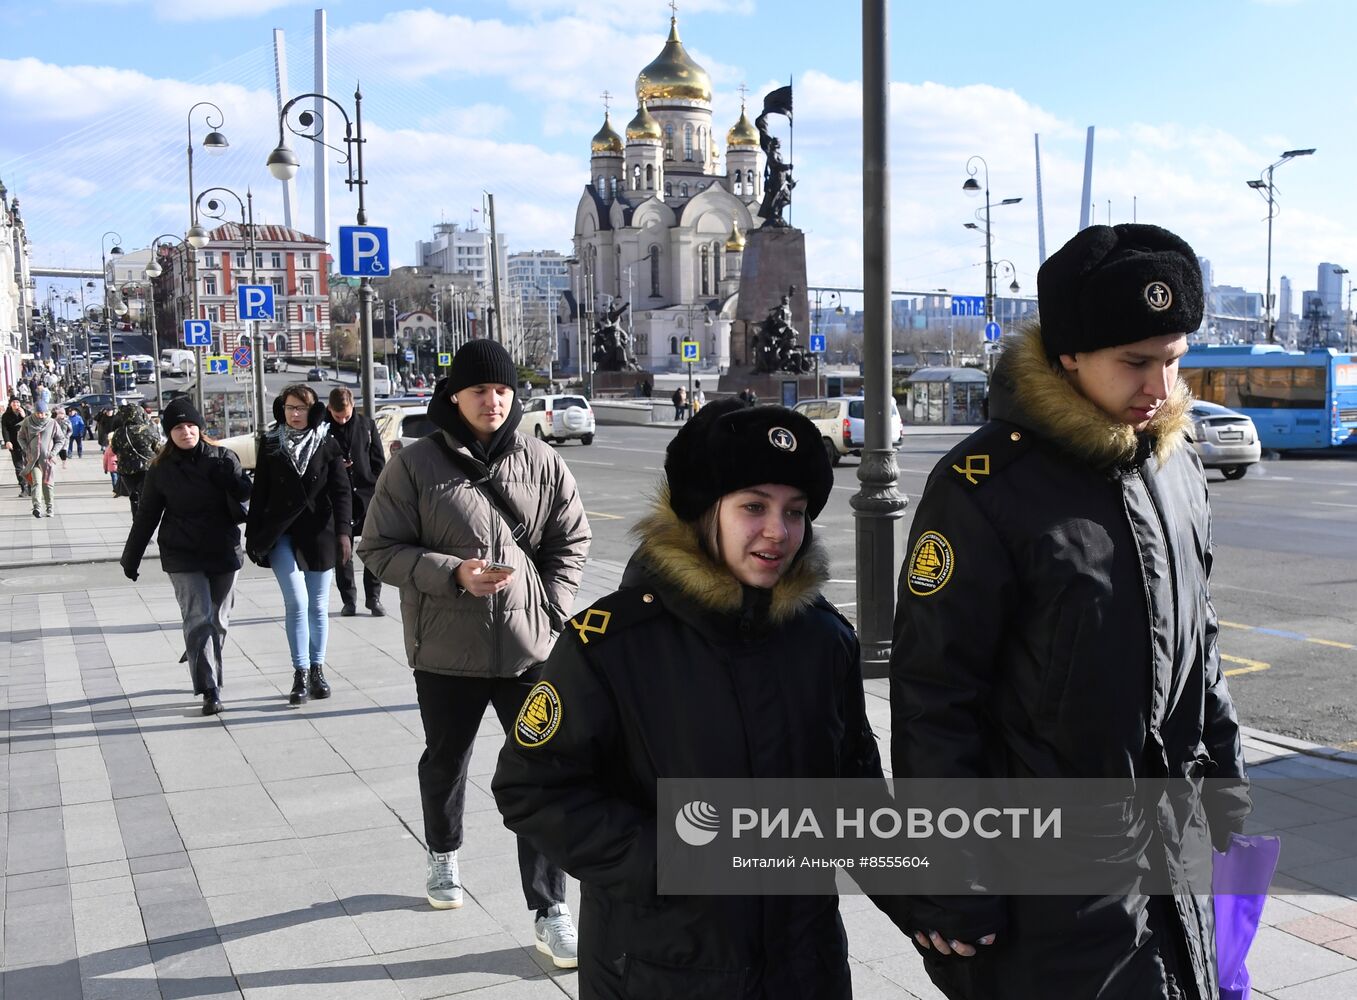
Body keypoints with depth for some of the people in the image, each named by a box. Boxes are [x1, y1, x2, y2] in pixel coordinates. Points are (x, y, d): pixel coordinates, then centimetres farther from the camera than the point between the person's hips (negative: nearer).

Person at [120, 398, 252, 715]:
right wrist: (131, 558, 10)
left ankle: (205, 671, 31)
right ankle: (209, 691, -12)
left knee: (218, 621, 10)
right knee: (199, 618, -12)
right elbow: (146, 516, 7)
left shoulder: (223, 458, 1)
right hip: (183, 557, -2)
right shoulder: (161, 469, 1)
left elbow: (244, 493, -5)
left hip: (224, 552, 2)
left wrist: (229, 476, -25)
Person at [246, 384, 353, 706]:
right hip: (281, 534, 0)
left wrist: (343, 531, -10)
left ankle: (317, 670, 21)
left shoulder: (327, 445, 2)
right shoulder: (270, 444, 5)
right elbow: (260, 493, 8)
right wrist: (253, 535, 7)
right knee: (297, 602, -12)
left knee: (318, 606, 8)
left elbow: (341, 491, 0)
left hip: (318, 534, 1)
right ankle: (300, 674, -6)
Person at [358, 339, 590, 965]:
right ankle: (443, 855, 51)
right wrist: (453, 573, -19)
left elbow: (570, 541, 9)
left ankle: (550, 913, 8)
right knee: (445, 762, 21)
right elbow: (379, 548, -5)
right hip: (447, 650, 0)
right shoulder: (415, 465, -6)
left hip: (530, 648, 1)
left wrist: (551, 610, -2)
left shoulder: (542, 463, 0)